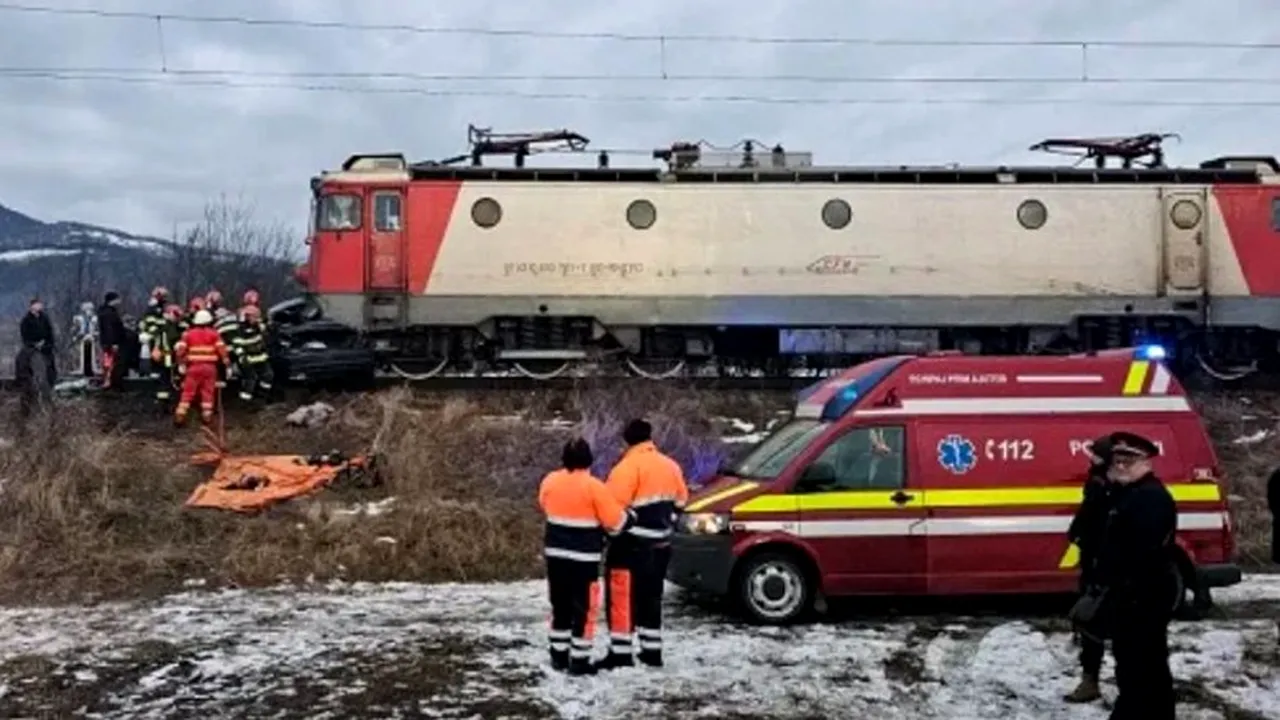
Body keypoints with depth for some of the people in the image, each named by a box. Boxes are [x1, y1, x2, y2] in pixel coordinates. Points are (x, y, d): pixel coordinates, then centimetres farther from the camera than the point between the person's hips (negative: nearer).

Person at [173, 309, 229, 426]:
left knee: (188, 392, 5)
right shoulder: (213, 334, 3)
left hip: (193, 366, 1)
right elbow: (222, 349, -6)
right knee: (208, 392, 8)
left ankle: (180, 415, 1)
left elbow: (180, 349, -1)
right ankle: (207, 415, 5)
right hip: (210, 366, -1)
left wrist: (181, 363, 10)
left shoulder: (188, 334, 6)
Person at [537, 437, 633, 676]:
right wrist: (630, 516, 9)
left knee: (560, 607, 17)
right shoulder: (593, 486, -16)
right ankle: (579, 661, 6)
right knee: (584, 610, 4)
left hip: (555, 553, 5)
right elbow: (616, 521, -11)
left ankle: (558, 656, 23)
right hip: (583, 557, -5)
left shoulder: (549, 481, 0)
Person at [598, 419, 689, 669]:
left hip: (632, 544, -8)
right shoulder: (671, 465, 9)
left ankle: (621, 652, -2)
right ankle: (652, 650, 22)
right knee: (651, 597, 17)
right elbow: (680, 501, 19)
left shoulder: (628, 466, -16)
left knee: (623, 597, -2)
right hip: (660, 542, 8)